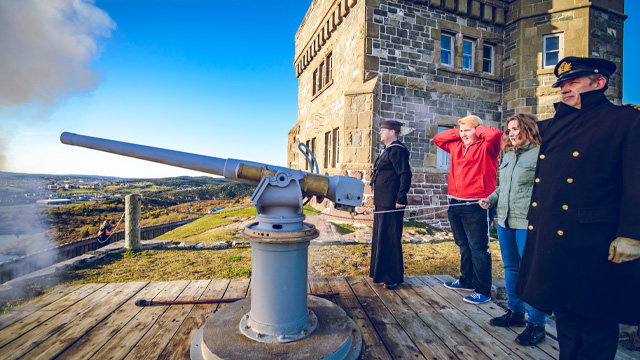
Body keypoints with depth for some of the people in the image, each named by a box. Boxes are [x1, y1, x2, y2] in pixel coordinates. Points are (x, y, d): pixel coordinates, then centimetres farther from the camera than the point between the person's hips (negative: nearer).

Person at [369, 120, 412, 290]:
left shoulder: (397, 150, -13)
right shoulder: (387, 151, 18)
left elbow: (405, 175, -20)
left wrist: (401, 199, -23)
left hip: (391, 205, -11)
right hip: (382, 204, 11)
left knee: (390, 241, -1)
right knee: (380, 239, 17)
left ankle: (393, 277, 12)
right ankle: (382, 273, 31)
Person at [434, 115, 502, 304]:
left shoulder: (486, 147, -4)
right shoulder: (456, 146, 15)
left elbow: (496, 133, -23)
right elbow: (437, 138, 25)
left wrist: (477, 131, -5)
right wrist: (457, 132, 13)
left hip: (476, 206, -7)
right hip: (455, 204, 7)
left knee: (478, 248, -2)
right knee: (464, 245, 18)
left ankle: (483, 291, 10)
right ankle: (466, 280, 34)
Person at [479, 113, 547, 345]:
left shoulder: (539, 154, -7)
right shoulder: (507, 155, 16)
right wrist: (491, 200, 9)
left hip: (527, 222, -8)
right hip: (505, 220, 8)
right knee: (511, 267, 17)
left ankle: (536, 324, 14)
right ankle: (515, 312, 32)